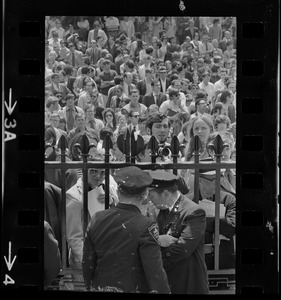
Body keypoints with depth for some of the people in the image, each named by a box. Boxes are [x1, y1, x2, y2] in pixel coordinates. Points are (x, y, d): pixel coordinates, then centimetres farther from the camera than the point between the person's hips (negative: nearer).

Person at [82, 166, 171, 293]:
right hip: (134, 289, -5)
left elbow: (87, 264, 5)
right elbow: (155, 273, -19)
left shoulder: (97, 219, -2)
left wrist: (90, 287, 18)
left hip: (101, 288, 5)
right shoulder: (145, 226, -17)